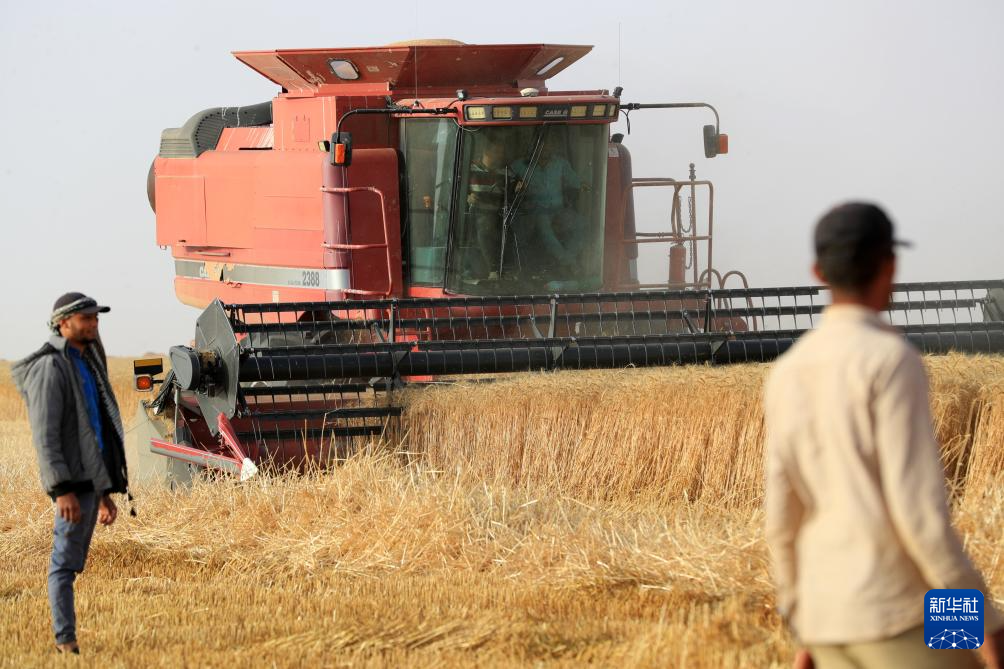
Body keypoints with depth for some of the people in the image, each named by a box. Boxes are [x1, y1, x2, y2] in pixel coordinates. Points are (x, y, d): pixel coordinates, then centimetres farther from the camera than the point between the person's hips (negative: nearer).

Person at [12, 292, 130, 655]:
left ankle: (65, 639, 12)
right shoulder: (50, 368, -10)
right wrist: (62, 490, -24)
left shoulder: (86, 364, 18)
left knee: (71, 562, 10)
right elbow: (45, 435, -17)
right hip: (73, 479, -9)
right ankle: (66, 643, -10)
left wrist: (105, 492, 22)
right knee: (66, 561, -8)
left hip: (92, 477, 9)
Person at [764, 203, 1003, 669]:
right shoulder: (890, 359, -14)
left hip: (833, 614, 7)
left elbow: (783, 518, 12)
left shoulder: (788, 374, 9)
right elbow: (916, 503, -20)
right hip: (900, 614, -7)